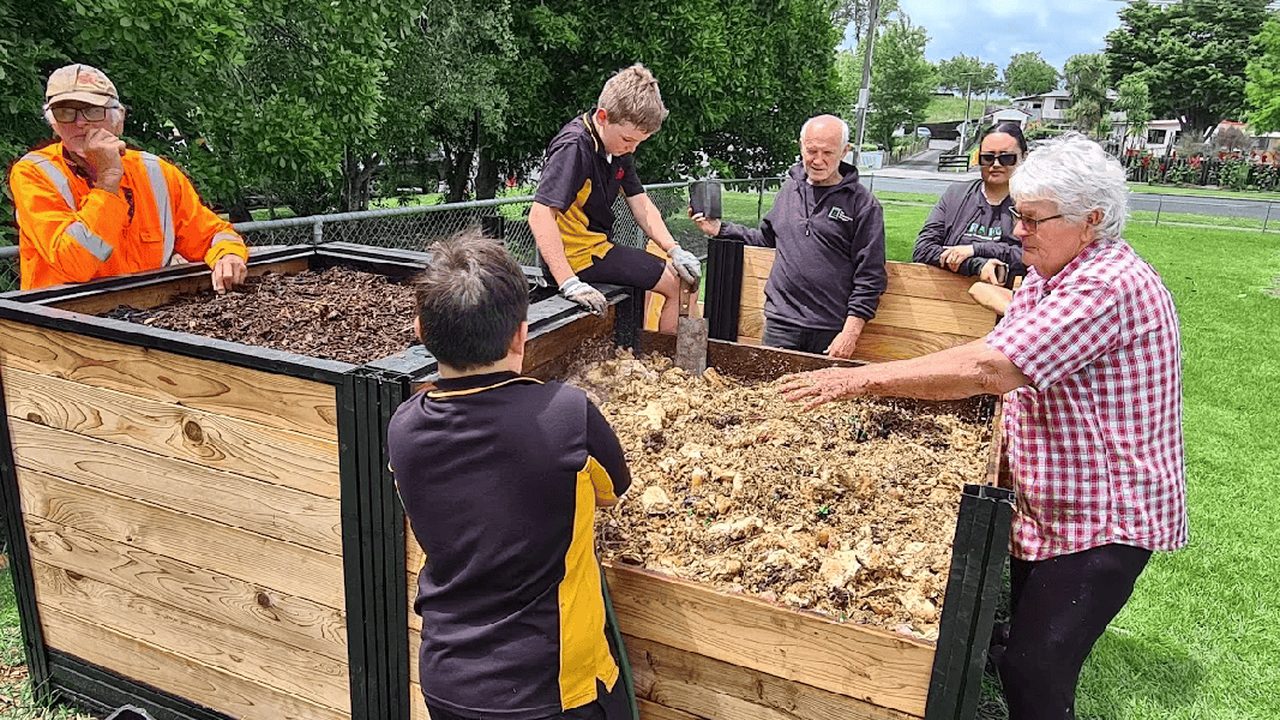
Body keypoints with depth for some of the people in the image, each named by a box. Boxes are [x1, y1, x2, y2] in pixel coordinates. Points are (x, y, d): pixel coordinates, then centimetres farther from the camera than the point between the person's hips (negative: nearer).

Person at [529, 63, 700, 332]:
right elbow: (540, 215, -31)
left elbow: (641, 204, 8)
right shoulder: (574, 147, -23)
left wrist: (674, 250, -7)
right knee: (676, 283, -8)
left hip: (598, 246, 10)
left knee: (687, 272, 18)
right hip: (578, 255, -10)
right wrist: (570, 284, -38)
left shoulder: (619, 146, 6)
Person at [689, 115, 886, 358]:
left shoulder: (862, 204, -3)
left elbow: (870, 276, -6)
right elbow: (766, 239, 24)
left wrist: (851, 331, -12)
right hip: (781, 323, 4)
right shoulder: (790, 187, 13)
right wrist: (719, 229, 13)